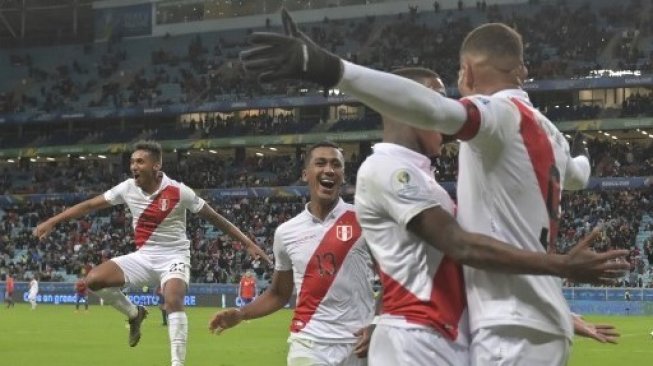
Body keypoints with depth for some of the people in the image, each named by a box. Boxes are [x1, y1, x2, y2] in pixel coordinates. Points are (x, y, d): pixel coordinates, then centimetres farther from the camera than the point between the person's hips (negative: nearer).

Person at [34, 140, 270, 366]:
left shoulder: (179, 192, -15)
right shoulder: (128, 188, -5)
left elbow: (214, 217, -6)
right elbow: (89, 205, 3)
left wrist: (247, 243, -5)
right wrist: (51, 222, 1)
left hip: (173, 256, -4)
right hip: (144, 256, 4)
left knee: (173, 301, -31)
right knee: (94, 280, -13)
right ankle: (134, 314, 12)